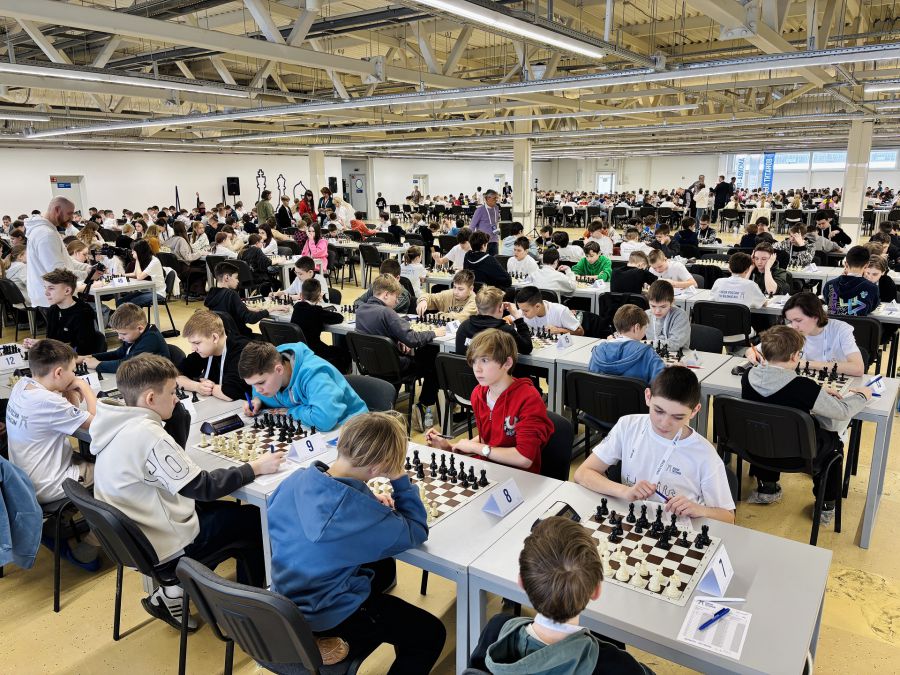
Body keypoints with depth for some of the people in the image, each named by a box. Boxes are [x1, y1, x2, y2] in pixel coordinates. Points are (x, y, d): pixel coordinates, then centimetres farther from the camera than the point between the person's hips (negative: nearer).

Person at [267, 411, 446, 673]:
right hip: (328, 617, -7)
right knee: (432, 634, 7)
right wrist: (400, 478, -17)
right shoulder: (363, 511, -33)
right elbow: (416, 532, -16)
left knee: (385, 568, 29)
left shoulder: (296, 479, -14)